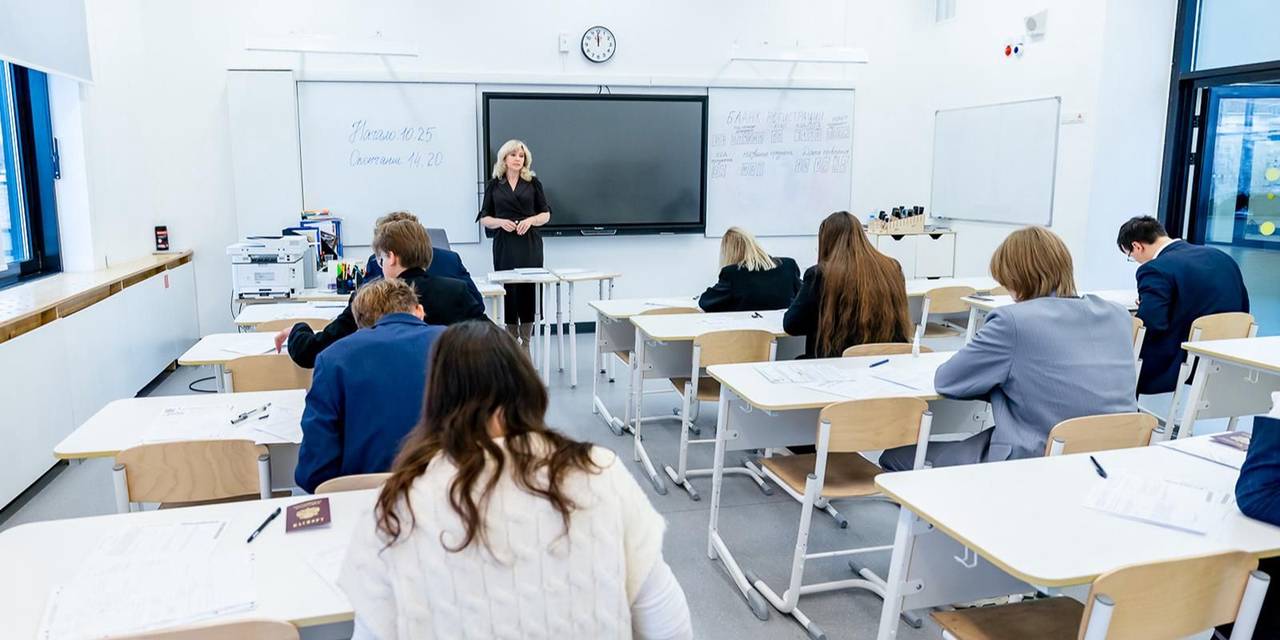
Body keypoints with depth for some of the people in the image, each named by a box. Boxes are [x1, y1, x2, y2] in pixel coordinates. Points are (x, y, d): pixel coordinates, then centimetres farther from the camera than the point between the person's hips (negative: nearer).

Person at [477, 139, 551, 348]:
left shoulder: (533, 183, 8)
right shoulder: (493, 185, 8)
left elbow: (546, 214, 10)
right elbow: (484, 218, 8)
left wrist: (531, 220, -10)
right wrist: (500, 222, -11)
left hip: (529, 244, 0)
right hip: (504, 245, 0)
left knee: (528, 290, -2)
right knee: (508, 291, -1)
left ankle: (525, 343, 6)